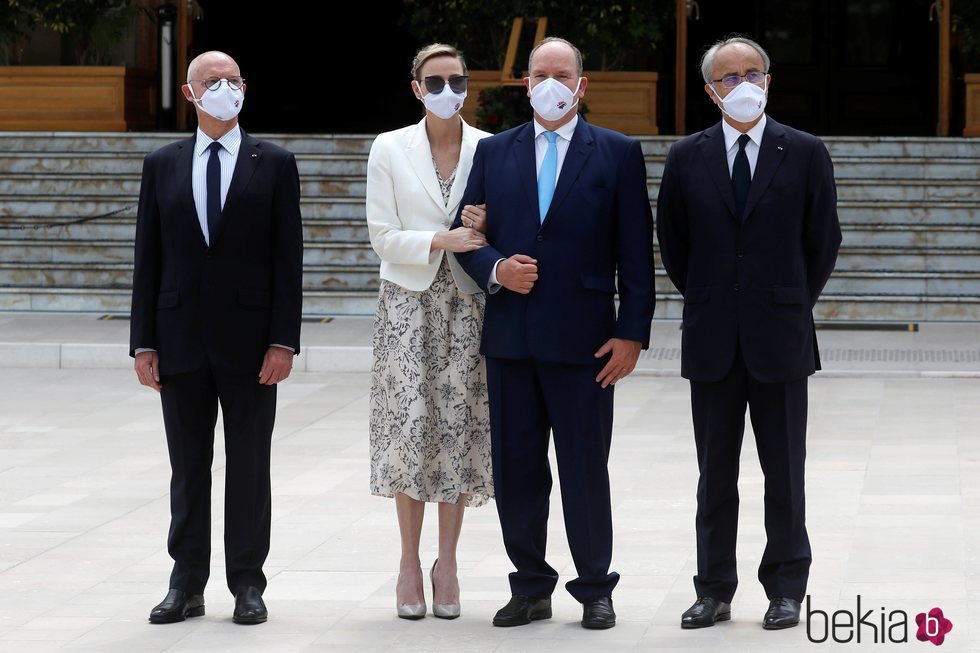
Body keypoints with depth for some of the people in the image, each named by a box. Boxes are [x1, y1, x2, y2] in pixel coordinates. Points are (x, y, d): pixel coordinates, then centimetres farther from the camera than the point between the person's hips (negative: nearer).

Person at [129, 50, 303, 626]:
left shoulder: (274, 164, 2)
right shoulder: (162, 165, 8)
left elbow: (289, 258, -2)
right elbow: (148, 259, 7)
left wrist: (284, 340, -9)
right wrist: (144, 342, 1)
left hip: (248, 339, -2)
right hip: (181, 341, 2)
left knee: (249, 465, 3)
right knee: (188, 468, 7)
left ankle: (247, 584, 11)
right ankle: (187, 585, 13)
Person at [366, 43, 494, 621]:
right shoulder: (390, 150, 2)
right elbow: (384, 235, -3)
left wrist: (489, 226, -12)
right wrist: (443, 240, -16)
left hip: (466, 305, 1)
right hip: (409, 302, -1)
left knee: (461, 425, 0)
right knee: (411, 425, -4)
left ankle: (448, 561, 10)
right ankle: (411, 561, 6)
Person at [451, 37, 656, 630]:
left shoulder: (618, 154, 2)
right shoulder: (494, 153, 11)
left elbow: (635, 252, -1)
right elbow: (467, 236, 11)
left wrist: (633, 333, -8)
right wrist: (496, 269, -10)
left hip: (583, 337, -3)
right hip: (510, 337, 3)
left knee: (586, 471, 2)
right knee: (517, 470, 7)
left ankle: (595, 590, 13)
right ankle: (531, 587, 18)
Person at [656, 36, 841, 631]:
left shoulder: (805, 153, 1)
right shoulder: (687, 158, 4)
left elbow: (823, 241, 6)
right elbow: (672, 243, 12)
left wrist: (791, 307, 8)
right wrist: (707, 304, 11)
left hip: (780, 337, -1)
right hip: (712, 340, 1)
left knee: (785, 472, 4)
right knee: (715, 474, 6)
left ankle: (786, 589, 13)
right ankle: (715, 592, 13)